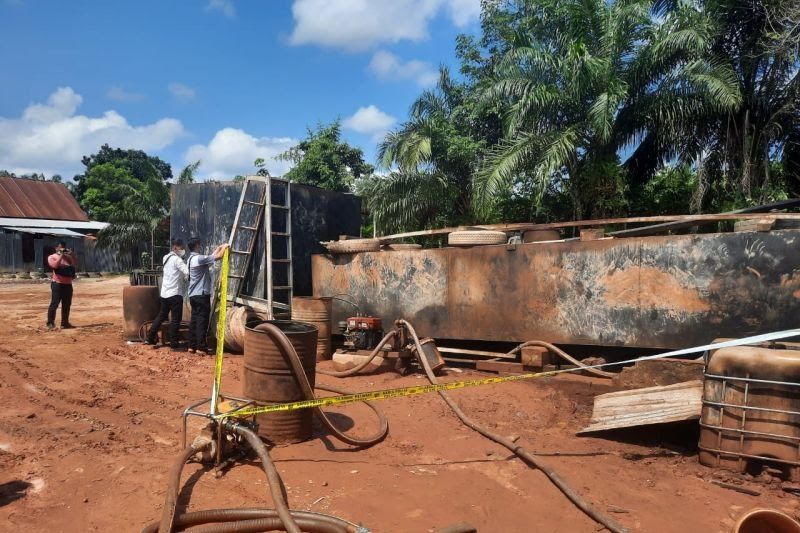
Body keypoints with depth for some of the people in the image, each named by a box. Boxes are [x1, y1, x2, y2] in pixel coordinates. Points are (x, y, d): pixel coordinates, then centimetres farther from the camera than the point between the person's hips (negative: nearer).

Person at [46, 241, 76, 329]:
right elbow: (55, 265, -17)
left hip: (68, 284, 5)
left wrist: (70, 254, -7)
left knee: (67, 305, 9)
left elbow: (74, 264, 1)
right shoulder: (51, 257, 1)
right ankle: (50, 323, -6)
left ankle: (65, 323, 16)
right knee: (54, 304, -9)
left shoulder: (68, 257, 15)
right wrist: (61, 255, -14)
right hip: (57, 284, -5)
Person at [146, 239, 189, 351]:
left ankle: (150, 337, 27)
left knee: (161, 316, 20)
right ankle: (174, 344, 0)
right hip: (175, 293, -9)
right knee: (175, 319, -3)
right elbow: (188, 273, -25)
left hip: (165, 293, 9)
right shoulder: (177, 259, -14)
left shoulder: (166, 258, 14)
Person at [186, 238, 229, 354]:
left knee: (194, 319, 10)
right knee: (202, 320, -6)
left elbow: (211, 257, 25)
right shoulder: (199, 258, -16)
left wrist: (218, 248, 29)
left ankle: (192, 346, 13)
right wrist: (224, 247, 2)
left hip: (193, 295, 10)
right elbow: (218, 257, -16)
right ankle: (201, 347, -5)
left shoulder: (191, 259, 15)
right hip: (201, 295, -10)